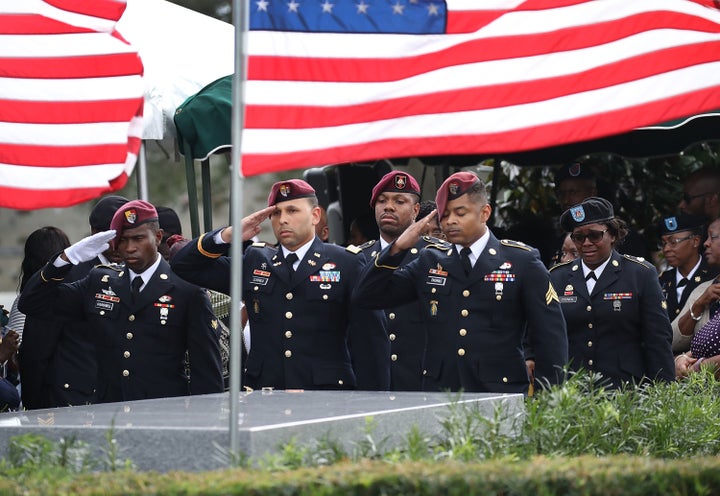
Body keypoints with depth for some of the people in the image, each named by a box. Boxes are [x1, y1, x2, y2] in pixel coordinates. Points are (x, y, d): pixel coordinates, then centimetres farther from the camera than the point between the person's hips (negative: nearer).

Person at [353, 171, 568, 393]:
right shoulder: (430, 261, 14)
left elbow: (551, 337, 4)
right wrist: (398, 248, 0)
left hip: (501, 394, -2)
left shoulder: (522, 262, 6)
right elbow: (367, 296, 12)